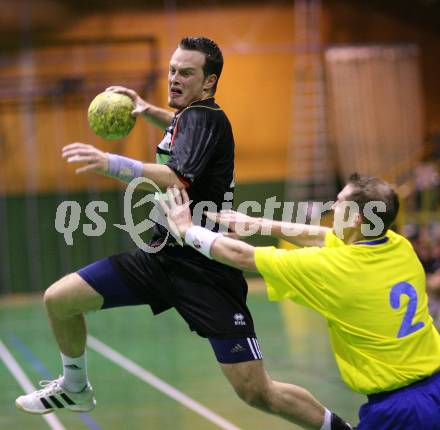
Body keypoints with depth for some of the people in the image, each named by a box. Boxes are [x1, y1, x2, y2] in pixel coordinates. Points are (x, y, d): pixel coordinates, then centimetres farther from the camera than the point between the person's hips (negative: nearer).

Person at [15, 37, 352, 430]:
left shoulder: (204, 117, -13)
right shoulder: (190, 116, 12)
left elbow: (179, 180, -31)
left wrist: (111, 163, -42)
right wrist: (148, 110, 20)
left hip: (203, 269, -8)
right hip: (161, 258, 8)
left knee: (257, 393, -11)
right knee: (58, 299, 2)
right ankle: (75, 389, 27)